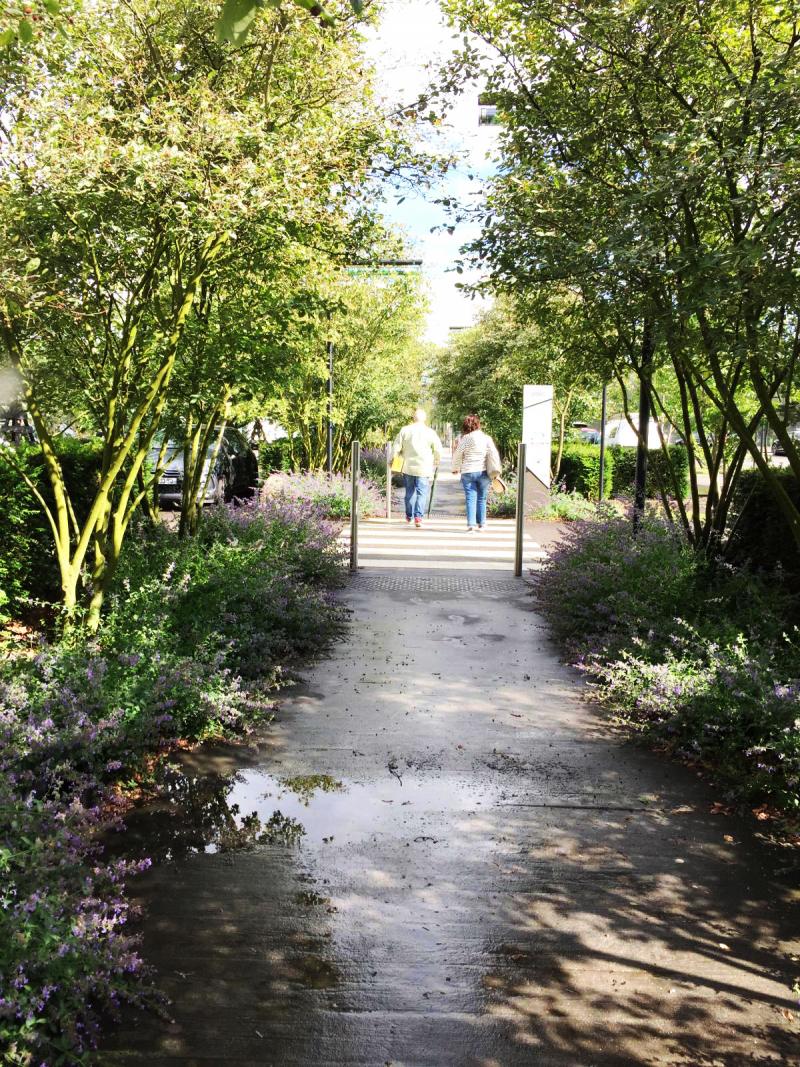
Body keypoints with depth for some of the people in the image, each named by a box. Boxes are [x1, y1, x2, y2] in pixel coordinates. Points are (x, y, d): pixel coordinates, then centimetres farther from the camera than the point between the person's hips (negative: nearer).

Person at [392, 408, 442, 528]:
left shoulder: (405, 430, 0)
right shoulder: (430, 432, -3)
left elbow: (396, 448, 0)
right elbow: (438, 450, -1)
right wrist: (436, 463, 16)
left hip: (408, 467, 2)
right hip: (424, 468, -2)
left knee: (410, 492, 15)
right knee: (422, 493, 0)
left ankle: (409, 516, 25)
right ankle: (418, 517, -12)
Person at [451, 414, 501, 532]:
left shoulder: (464, 439, -4)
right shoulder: (486, 438, 0)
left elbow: (457, 455, 1)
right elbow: (494, 454, -2)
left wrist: (455, 468, 16)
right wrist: (495, 471, 4)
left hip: (468, 472, -2)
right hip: (483, 472, 2)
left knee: (470, 498, 0)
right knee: (482, 499, 12)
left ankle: (471, 524, -9)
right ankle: (481, 523, 18)